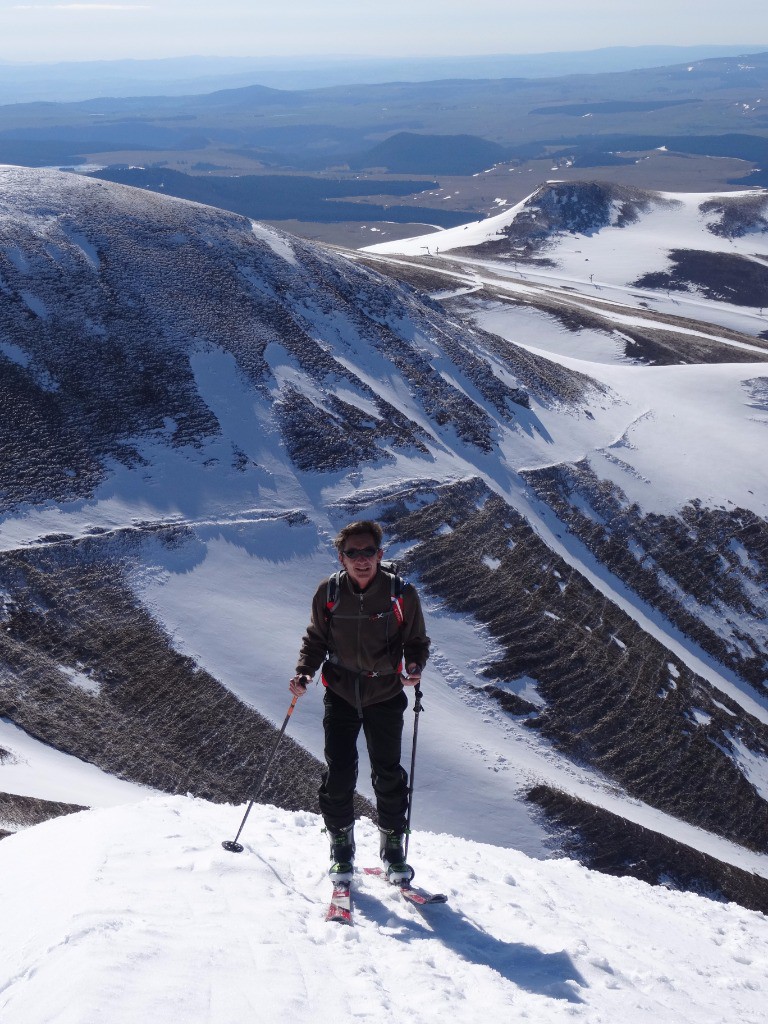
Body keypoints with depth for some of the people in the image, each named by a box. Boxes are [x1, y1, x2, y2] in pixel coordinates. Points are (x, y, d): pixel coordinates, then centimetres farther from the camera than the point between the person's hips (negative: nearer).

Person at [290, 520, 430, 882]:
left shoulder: (401, 594, -11)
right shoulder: (328, 592, -7)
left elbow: (416, 641, 0)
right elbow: (316, 639, 6)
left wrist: (414, 666, -20)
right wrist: (304, 671, -11)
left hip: (385, 696, -1)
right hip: (340, 694, 1)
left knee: (388, 775, 3)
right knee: (338, 774, -2)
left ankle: (393, 849, 22)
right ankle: (341, 849, 17)